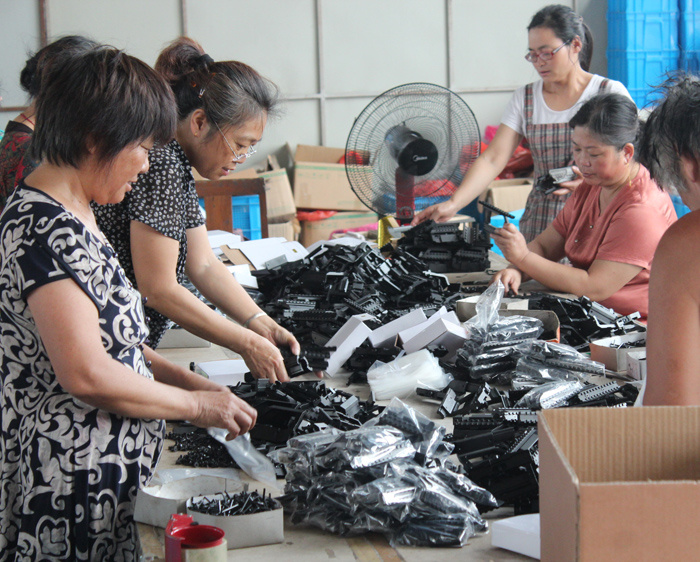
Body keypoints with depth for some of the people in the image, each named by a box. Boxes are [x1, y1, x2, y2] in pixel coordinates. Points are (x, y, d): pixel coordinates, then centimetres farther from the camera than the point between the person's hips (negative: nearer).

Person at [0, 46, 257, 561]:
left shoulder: (69, 217, 12)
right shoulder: (45, 229, -21)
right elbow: (87, 374, -25)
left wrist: (186, 380, 10)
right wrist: (196, 405, -13)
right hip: (71, 489, -10)